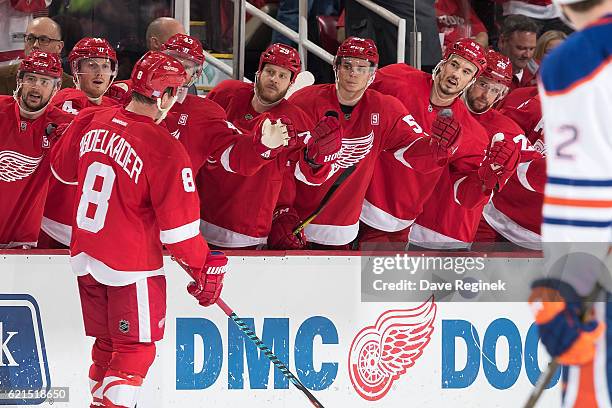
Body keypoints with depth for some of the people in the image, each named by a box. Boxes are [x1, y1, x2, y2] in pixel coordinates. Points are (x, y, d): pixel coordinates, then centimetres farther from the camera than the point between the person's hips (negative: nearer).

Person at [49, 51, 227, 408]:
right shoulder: (165, 150, -21)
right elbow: (179, 223, -18)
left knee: (108, 344, 20)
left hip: (86, 257, 7)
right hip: (131, 266, -7)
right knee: (135, 351, 4)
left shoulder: (91, 122, -3)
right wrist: (204, 268, -5)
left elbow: (63, 168, 16)